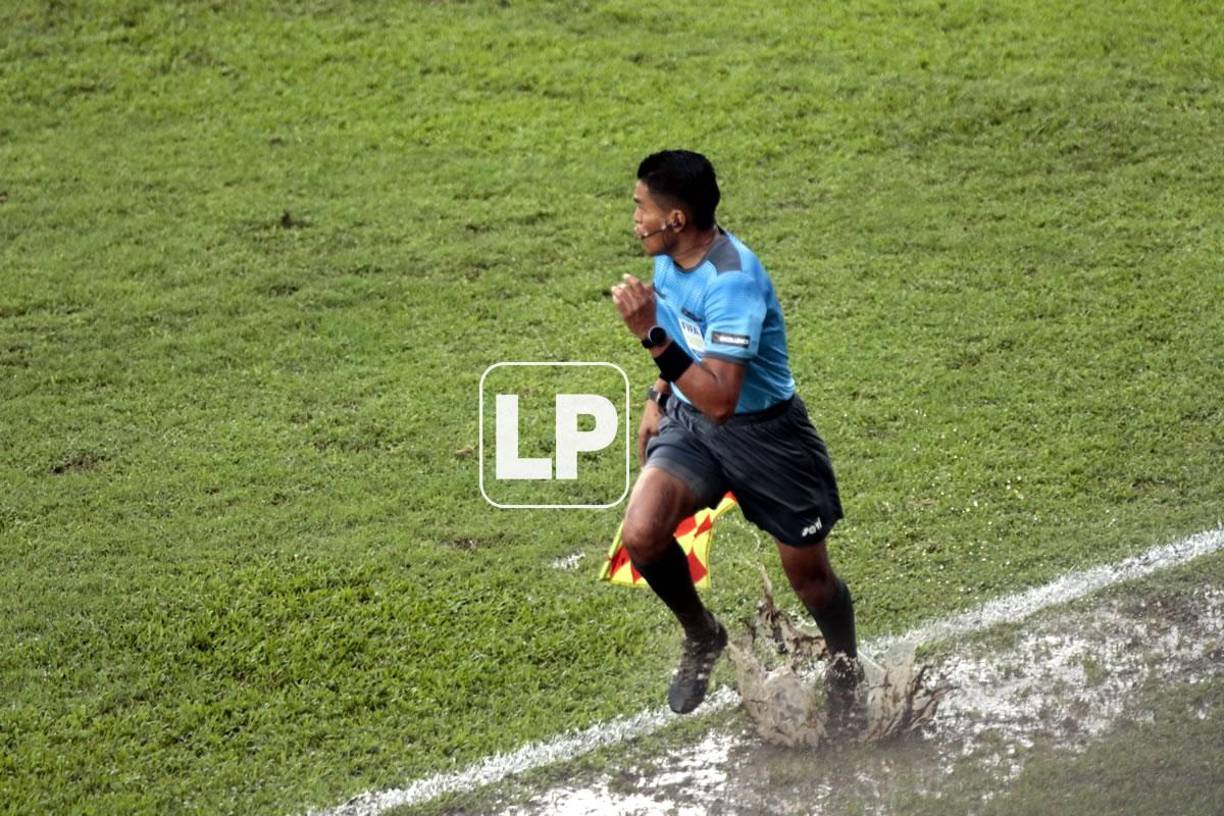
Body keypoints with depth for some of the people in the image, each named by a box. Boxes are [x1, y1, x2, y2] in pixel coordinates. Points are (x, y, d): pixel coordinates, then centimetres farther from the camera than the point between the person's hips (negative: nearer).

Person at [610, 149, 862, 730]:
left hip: (764, 434, -6)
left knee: (807, 574, 9)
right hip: (690, 421, 6)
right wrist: (657, 398, 10)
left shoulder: (732, 281, -31)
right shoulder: (671, 258, -5)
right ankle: (702, 638, 11)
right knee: (641, 535, -17)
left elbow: (720, 400, -37)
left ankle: (846, 674, 39)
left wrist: (652, 336, -41)